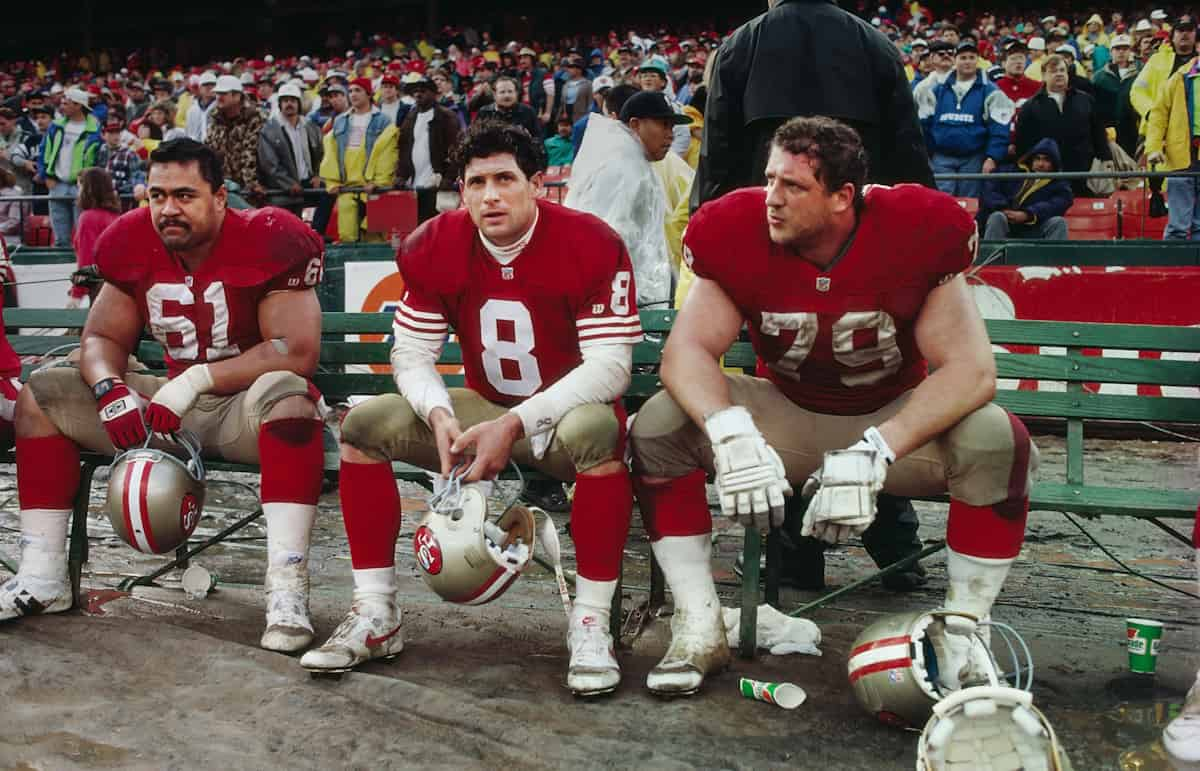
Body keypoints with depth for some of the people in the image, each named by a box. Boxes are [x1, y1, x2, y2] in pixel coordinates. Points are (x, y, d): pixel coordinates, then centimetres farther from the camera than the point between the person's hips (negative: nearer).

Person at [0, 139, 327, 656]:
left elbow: (297, 352, -24)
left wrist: (196, 380, -26)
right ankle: (42, 580, -2)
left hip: (246, 404, -6)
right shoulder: (133, 246, -1)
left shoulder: (267, 243, -18)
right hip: (171, 402, 6)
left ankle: (287, 591, -43)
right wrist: (110, 389, -19)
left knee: (288, 394, -40)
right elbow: (102, 337, 5)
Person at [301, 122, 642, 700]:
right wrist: (441, 416, -25)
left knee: (597, 431, -39)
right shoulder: (434, 248, -5)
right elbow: (411, 353, -3)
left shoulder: (590, 245, -19)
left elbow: (610, 366, -23)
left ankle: (590, 624, -27)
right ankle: (375, 617, -7)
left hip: (565, 413, -4)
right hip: (484, 409, 5)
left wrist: (515, 425, -30)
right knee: (365, 424, -13)